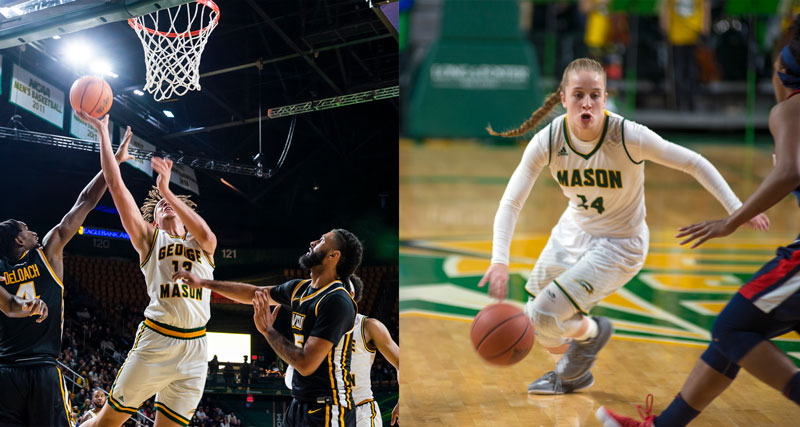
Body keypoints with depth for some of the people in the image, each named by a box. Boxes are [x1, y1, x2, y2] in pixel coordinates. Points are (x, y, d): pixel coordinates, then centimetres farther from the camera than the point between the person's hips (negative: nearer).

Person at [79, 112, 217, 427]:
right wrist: (102, 132, 3)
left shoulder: (202, 244, 17)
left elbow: (205, 233, -10)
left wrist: (167, 190, -15)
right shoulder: (150, 239, 12)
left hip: (194, 348, 2)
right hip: (155, 341, -2)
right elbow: (116, 186, 5)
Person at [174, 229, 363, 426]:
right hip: (299, 404, 8)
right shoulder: (300, 289, 8)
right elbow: (254, 293, 24)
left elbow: (306, 364, -24)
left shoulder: (337, 301, -20)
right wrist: (203, 282, 25)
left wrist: (267, 330, -12)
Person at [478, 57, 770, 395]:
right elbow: (510, 203, -19)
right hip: (573, 231, 5)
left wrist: (737, 209, -19)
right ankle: (575, 373, 44)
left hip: (620, 244, -5)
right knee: (533, 325, 14)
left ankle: (591, 332, 16)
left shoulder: (629, 137, -29)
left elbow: (694, 164, -18)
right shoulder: (547, 142, -19)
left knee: (544, 317, -18)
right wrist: (499, 259, -33)